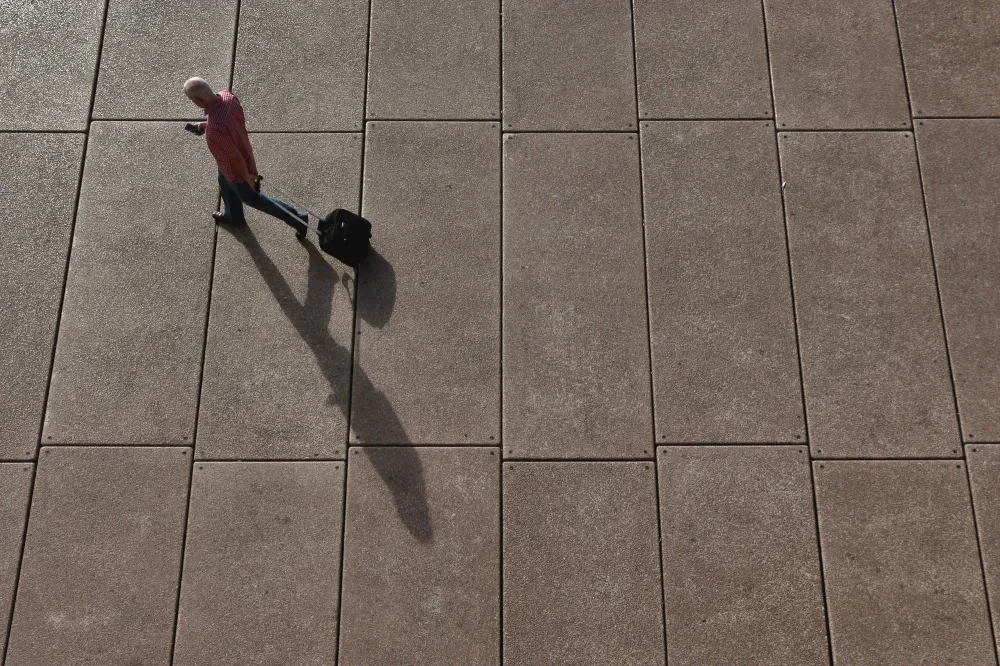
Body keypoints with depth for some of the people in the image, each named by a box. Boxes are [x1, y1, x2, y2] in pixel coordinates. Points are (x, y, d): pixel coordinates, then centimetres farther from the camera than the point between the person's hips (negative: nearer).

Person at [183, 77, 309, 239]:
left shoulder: (216, 128, -46)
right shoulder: (227, 95, -21)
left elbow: (235, 157, -32)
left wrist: (246, 176, -14)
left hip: (237, 168, -8)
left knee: (253, 199, 20)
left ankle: (297, 219, 33)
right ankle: (234, 216, 64)